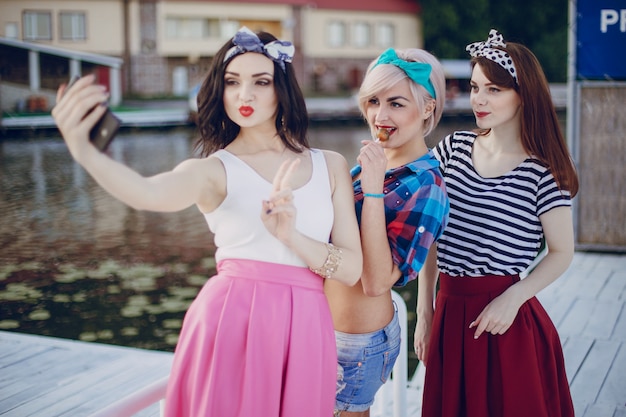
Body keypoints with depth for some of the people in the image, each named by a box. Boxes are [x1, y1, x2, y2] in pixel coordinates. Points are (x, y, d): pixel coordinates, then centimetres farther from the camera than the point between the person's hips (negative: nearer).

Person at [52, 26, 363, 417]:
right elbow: (150, 194, -22)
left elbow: (352, 269, 5)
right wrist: (84, 151, -41)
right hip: (231, 322, -2)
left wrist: (290, 236, -13)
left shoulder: (330, 166, 10)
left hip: (305, 329, 3)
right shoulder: (214, 169, 2)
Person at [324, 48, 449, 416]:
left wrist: (373, 191, -30)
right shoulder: (375, 162, 3)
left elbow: (376, 282, -28)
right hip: (329, 326, 8)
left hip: (358, 343, -8)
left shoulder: (425, 186, -20)